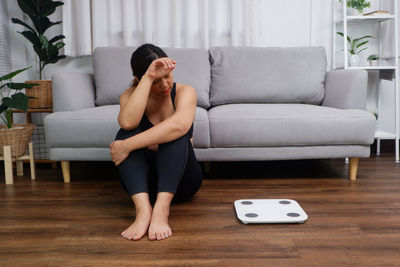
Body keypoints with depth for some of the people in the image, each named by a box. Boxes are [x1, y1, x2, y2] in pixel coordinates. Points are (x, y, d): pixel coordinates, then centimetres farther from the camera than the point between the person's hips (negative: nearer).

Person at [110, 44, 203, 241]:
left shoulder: (185, 92, -8)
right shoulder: (130, 95, -1)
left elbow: (179, 125, -32)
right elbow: (127, 122, -28)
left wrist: (127, 146, -33)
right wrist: (149, 77, -29)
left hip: (181, 179, -1)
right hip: (143, 180, 2)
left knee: (174, 133, -28)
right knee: (126, 133, -24)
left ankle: (161, 209, -42)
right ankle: (143, 208, -42)